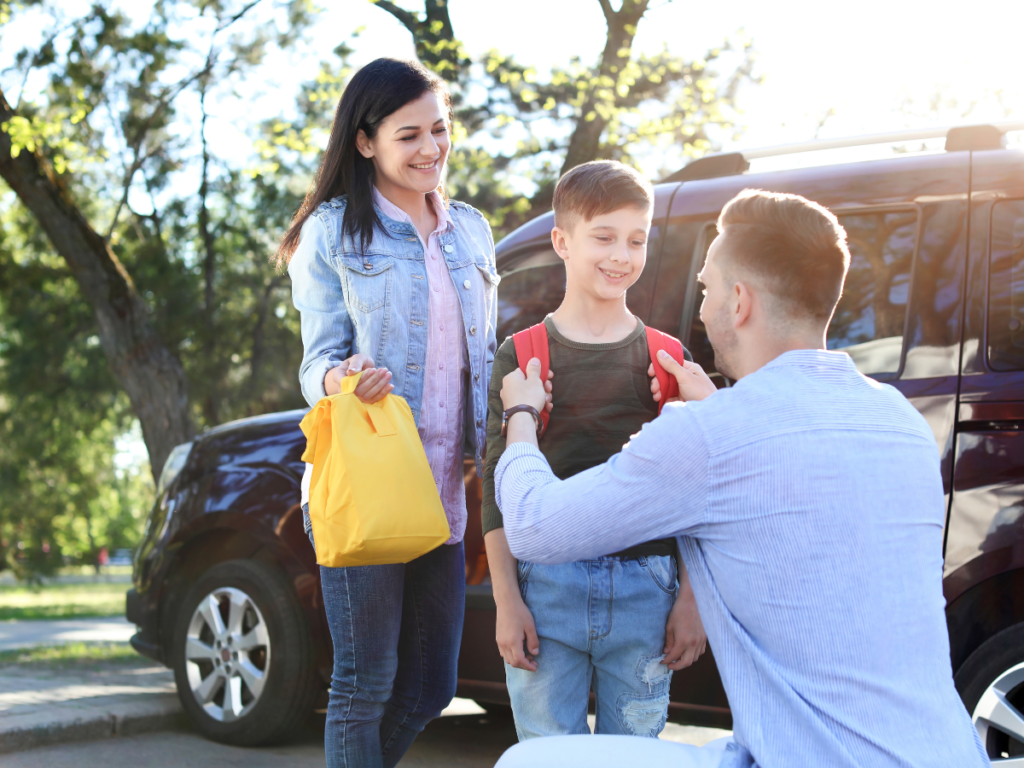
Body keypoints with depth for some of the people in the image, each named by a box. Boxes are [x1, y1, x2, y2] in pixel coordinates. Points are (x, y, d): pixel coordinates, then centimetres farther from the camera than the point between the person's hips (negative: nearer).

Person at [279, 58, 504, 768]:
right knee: (366, 682, -3)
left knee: (430, 688, 8)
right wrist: (340, 379, -24)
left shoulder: (471, 231, 15)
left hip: (445, 490, 5)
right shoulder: (333, 231, 1)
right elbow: (318, 361, -2)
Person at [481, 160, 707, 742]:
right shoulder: (521, 356, 3)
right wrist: (506, 599, -3)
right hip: (548, 584, -1)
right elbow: (498, 483, 3)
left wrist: (690, 597, 2)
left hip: (646, 589, 1)